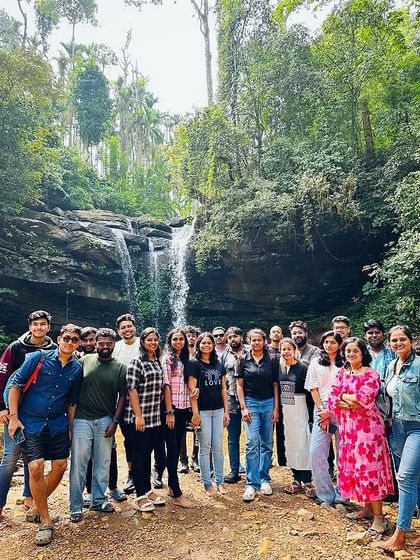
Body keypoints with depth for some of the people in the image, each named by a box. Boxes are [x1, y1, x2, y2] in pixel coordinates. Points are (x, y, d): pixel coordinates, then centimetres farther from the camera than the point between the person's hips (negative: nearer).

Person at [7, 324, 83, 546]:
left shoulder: (77, 369, 1)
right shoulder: (39, 357, -10)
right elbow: (15, 384, -7)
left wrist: (70, 428, 11)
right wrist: (14, 417, -9)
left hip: (58, 425, 4)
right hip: (31, 423, -4)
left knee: (60, 466, 5)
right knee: (36, 467, -12)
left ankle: (38, 506, 32)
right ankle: (46, 522, 6)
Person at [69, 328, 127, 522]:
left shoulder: (120, 367, 1)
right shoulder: (85, 360, 0)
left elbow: (122, 396, 2)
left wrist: (115, 421, -4)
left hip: (106, 421, 1)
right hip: (82, 419, -1)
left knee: (103, 463, 11)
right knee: (78, 463, 4)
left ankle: (98, 500, 28)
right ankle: (76, 506, 18)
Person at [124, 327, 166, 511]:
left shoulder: (158, 363, 11)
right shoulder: (136, 362, -10)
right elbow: (131, 390, -14)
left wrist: (162, 412, 14)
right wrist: (138, 415, -17)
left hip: (155, 417, 7)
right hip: (138, 417, -7)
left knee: (148, 454, 17)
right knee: (138, 455, 5)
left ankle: (148, 490, 29)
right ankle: (140, 496, 15)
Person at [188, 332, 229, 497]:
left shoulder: (219, 364, 10)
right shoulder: (194, 364, -5)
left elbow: (223, 389, 12)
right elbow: (192, 389, -10)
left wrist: (226, 411, 8)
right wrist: (195, 413, -14)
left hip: (218, 410, 4)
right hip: (203, 411, -4)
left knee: (218, 447, 10)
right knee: (204, 448, 5)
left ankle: (219, 481, 23)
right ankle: (207, 483, 17)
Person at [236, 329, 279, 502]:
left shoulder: (271, 361, 3)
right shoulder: (243, 360, 0)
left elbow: (275, 385, 6)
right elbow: (240, 386, 1)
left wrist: (276, 408, 1)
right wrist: (243, 408, -6)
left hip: (269, 403, 2)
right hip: (251, 403, -2)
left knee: (267, 444, 9)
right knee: (252, 443, -8)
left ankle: (265, 479, 22)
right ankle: (252, 484, -1)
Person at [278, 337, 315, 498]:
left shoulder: (303, 368, -8)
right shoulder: (278, 368, 3)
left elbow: (309, 393, -9)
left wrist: (311, 415, -11)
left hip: (299, 409, -4)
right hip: (284, 410, 4)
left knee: (303, 444, -2)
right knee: (290, 444, 10)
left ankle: (307, 482, 10)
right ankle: (296, 480, 21)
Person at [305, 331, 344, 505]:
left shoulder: (345, 364, 4)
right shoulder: (316, 363, 11)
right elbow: (313, 389, 8)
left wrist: (331, 411, -7)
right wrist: (322, 410, -4)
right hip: (322, 411, 2)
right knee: (316, 452, -3)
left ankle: (342, 494, 17)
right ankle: (326, 494, 10)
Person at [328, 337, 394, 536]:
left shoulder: (371, 374, -8)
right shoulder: (342, 373, 9)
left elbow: (363, 399, -19)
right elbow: (332, 399, 2)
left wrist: (343, 396, -5)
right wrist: (353, 402, -12)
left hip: (367, 427, -6)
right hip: (347, 427, 6)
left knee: (369, 468, -4)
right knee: (351, 466, 10)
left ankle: (378, 516, 6)